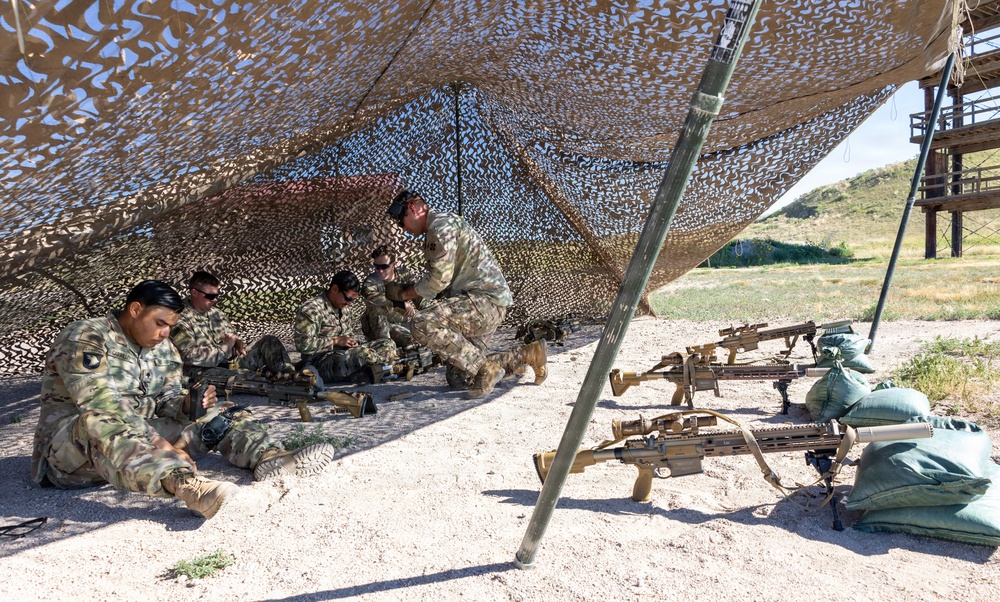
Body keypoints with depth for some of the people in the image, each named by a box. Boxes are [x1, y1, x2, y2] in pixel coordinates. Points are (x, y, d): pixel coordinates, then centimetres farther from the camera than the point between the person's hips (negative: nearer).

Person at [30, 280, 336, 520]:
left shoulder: (163, 348, 9)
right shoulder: (85, 338, -14)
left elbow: (167, 403, 8)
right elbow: (101, 406, -27)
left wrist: (189, 403, -17)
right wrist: (163, 445, -34)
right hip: (70, 446, -7)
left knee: (222, 414, -3)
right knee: (98, 422, -42)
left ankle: (270, 457, -35)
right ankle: (187, 485, -68)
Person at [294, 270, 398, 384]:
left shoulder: (344, 308, 12)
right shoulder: (311, 310, -14)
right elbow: (302, 344, -21)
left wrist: (352, 341, 0)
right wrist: (336, 341, -20)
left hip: (344, 357, 9)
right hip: (319, 364, -9)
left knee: (388, 344, -3)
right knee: (363, 353, -37)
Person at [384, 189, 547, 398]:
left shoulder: (441, 224, -8)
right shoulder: (433, 232, 25)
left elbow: (439, 277, -17)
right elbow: (444, 284, 23)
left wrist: (405, 293, -2)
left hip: (485, 299, -11)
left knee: (422, 324, -27)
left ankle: (486, 368, -19)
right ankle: (527, 355, 19)